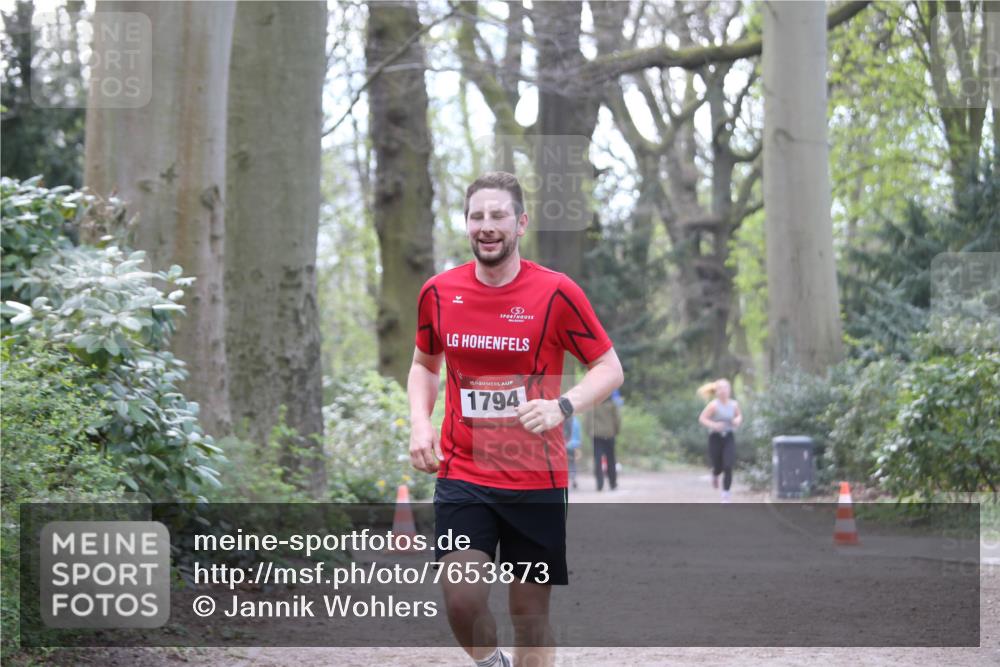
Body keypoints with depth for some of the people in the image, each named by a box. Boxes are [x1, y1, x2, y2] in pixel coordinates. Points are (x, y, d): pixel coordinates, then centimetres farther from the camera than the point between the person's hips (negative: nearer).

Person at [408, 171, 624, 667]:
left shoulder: (556, 293, -7)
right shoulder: (438, 292, 2)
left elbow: (609, 369, -2)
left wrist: (561, 407, -21)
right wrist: (420, 423, 2)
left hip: (537, 480, -1)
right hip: (461, 474, 1)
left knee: (531, 615, 5)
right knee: (461, 598, -16)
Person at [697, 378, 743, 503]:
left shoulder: (734, 404, -1)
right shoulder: (714, 405, -13)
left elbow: (739, 416, 18)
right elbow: (702, 419, -12)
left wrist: (738, 420, -5)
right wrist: (713, 425, -26)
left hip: (729, 437, 2)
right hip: (715, 438, -2)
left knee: (728, 467, -11)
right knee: (718, 467, 6)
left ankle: (726, 495, -3)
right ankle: (715, 475, 46)